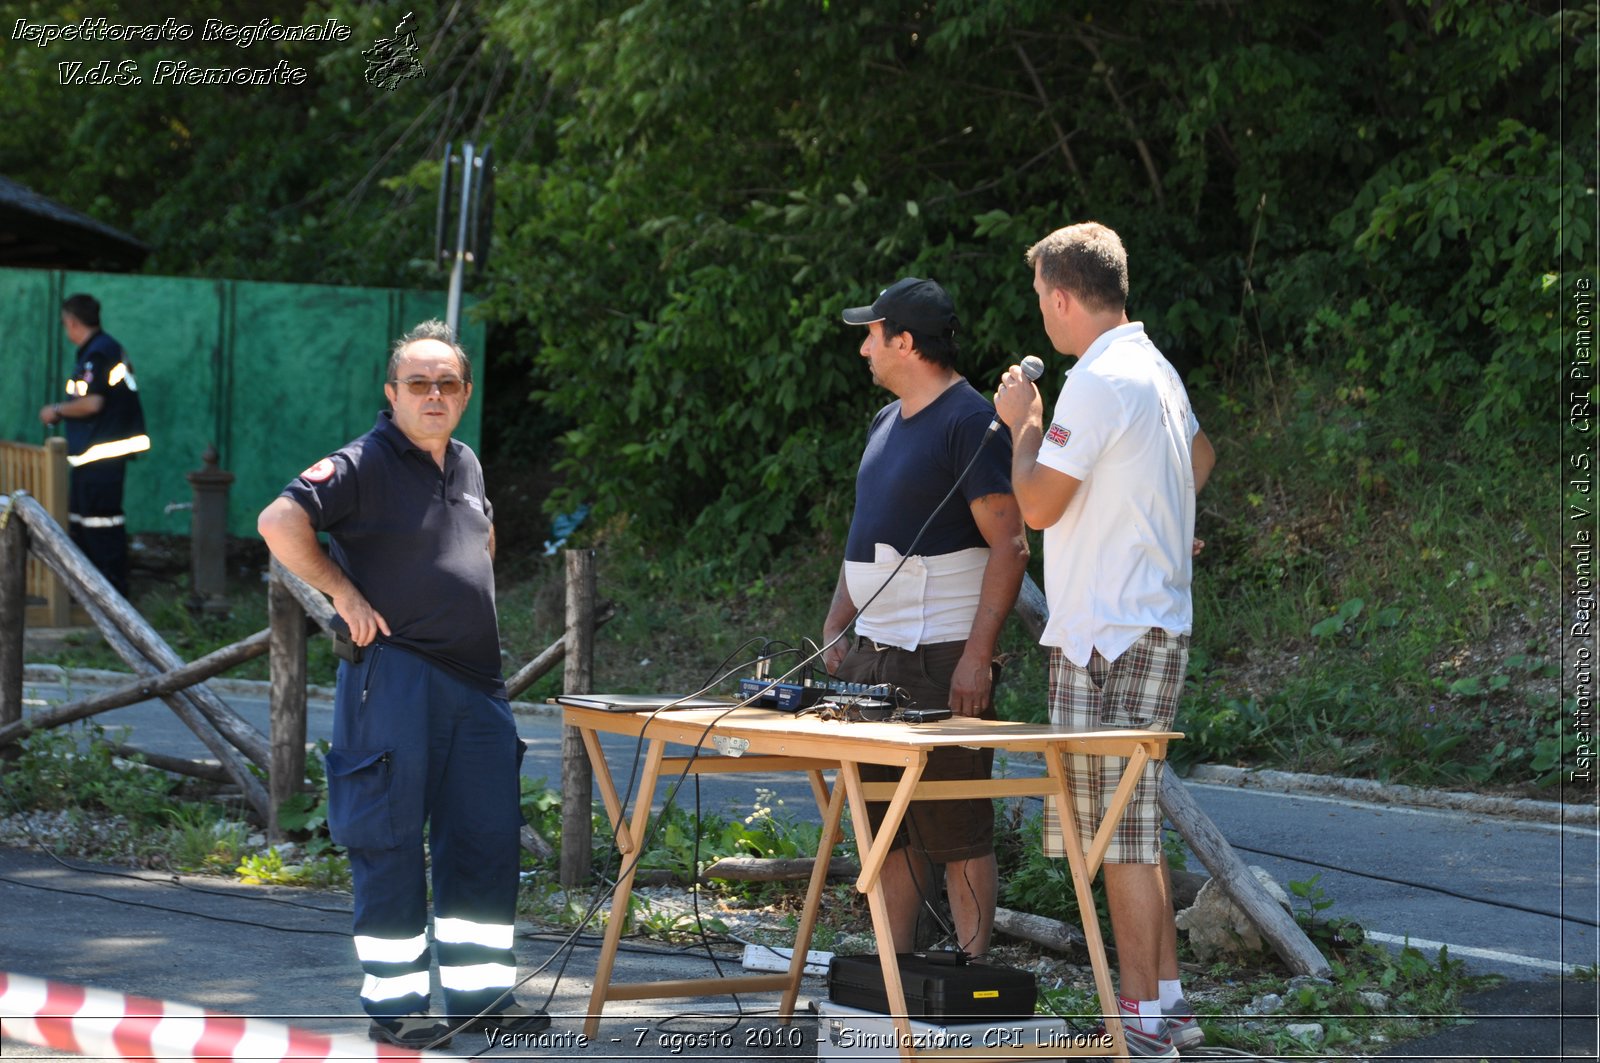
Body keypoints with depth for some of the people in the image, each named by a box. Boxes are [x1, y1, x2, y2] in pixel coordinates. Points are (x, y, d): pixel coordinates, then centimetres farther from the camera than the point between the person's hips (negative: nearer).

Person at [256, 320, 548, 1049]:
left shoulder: (466, 465, 15)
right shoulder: (364, 465, -10)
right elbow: (280, 522, -22)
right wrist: (345, 593, -16)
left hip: (474, 681, 8)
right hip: (394, 681, -8)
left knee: (487, 839, 9)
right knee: (390, 844, -2)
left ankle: (481, 993, 17)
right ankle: (394, 1004, 4)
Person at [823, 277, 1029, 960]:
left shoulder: (970, 422, -11)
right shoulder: (886, 423, 16)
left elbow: (1009, 546, -16)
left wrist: (977, 655, -21)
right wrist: (835, 632, 16)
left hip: (942, 661, -9)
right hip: (874, 653, 9)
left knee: (956, 829, -5)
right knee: (889, 825, 10)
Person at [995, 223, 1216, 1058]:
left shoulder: (1099, 381, -17)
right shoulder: (1155, 370, 14)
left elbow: (1038, 503, -17)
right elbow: (1201, 458, 31)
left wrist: (1023, 422, -3)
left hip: (1110, 637, -10)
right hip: (1155, 621, 10)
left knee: (1119, 839, -6)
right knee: (1136, 832, 14)